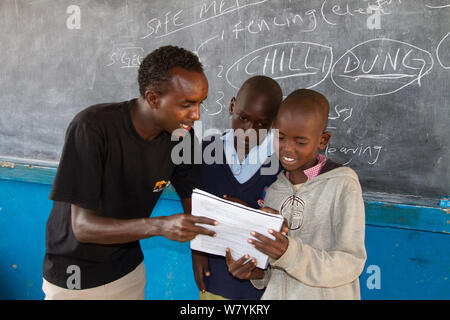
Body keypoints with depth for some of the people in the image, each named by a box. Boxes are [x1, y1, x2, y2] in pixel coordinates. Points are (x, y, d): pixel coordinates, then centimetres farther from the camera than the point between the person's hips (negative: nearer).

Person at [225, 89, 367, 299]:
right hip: (276, 293, 3)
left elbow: (351, 264, -17)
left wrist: (291, 254, -29)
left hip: (327, 294, -3)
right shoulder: (273, 185, -1)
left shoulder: (343, 185, -15)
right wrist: (254, 271, -16)